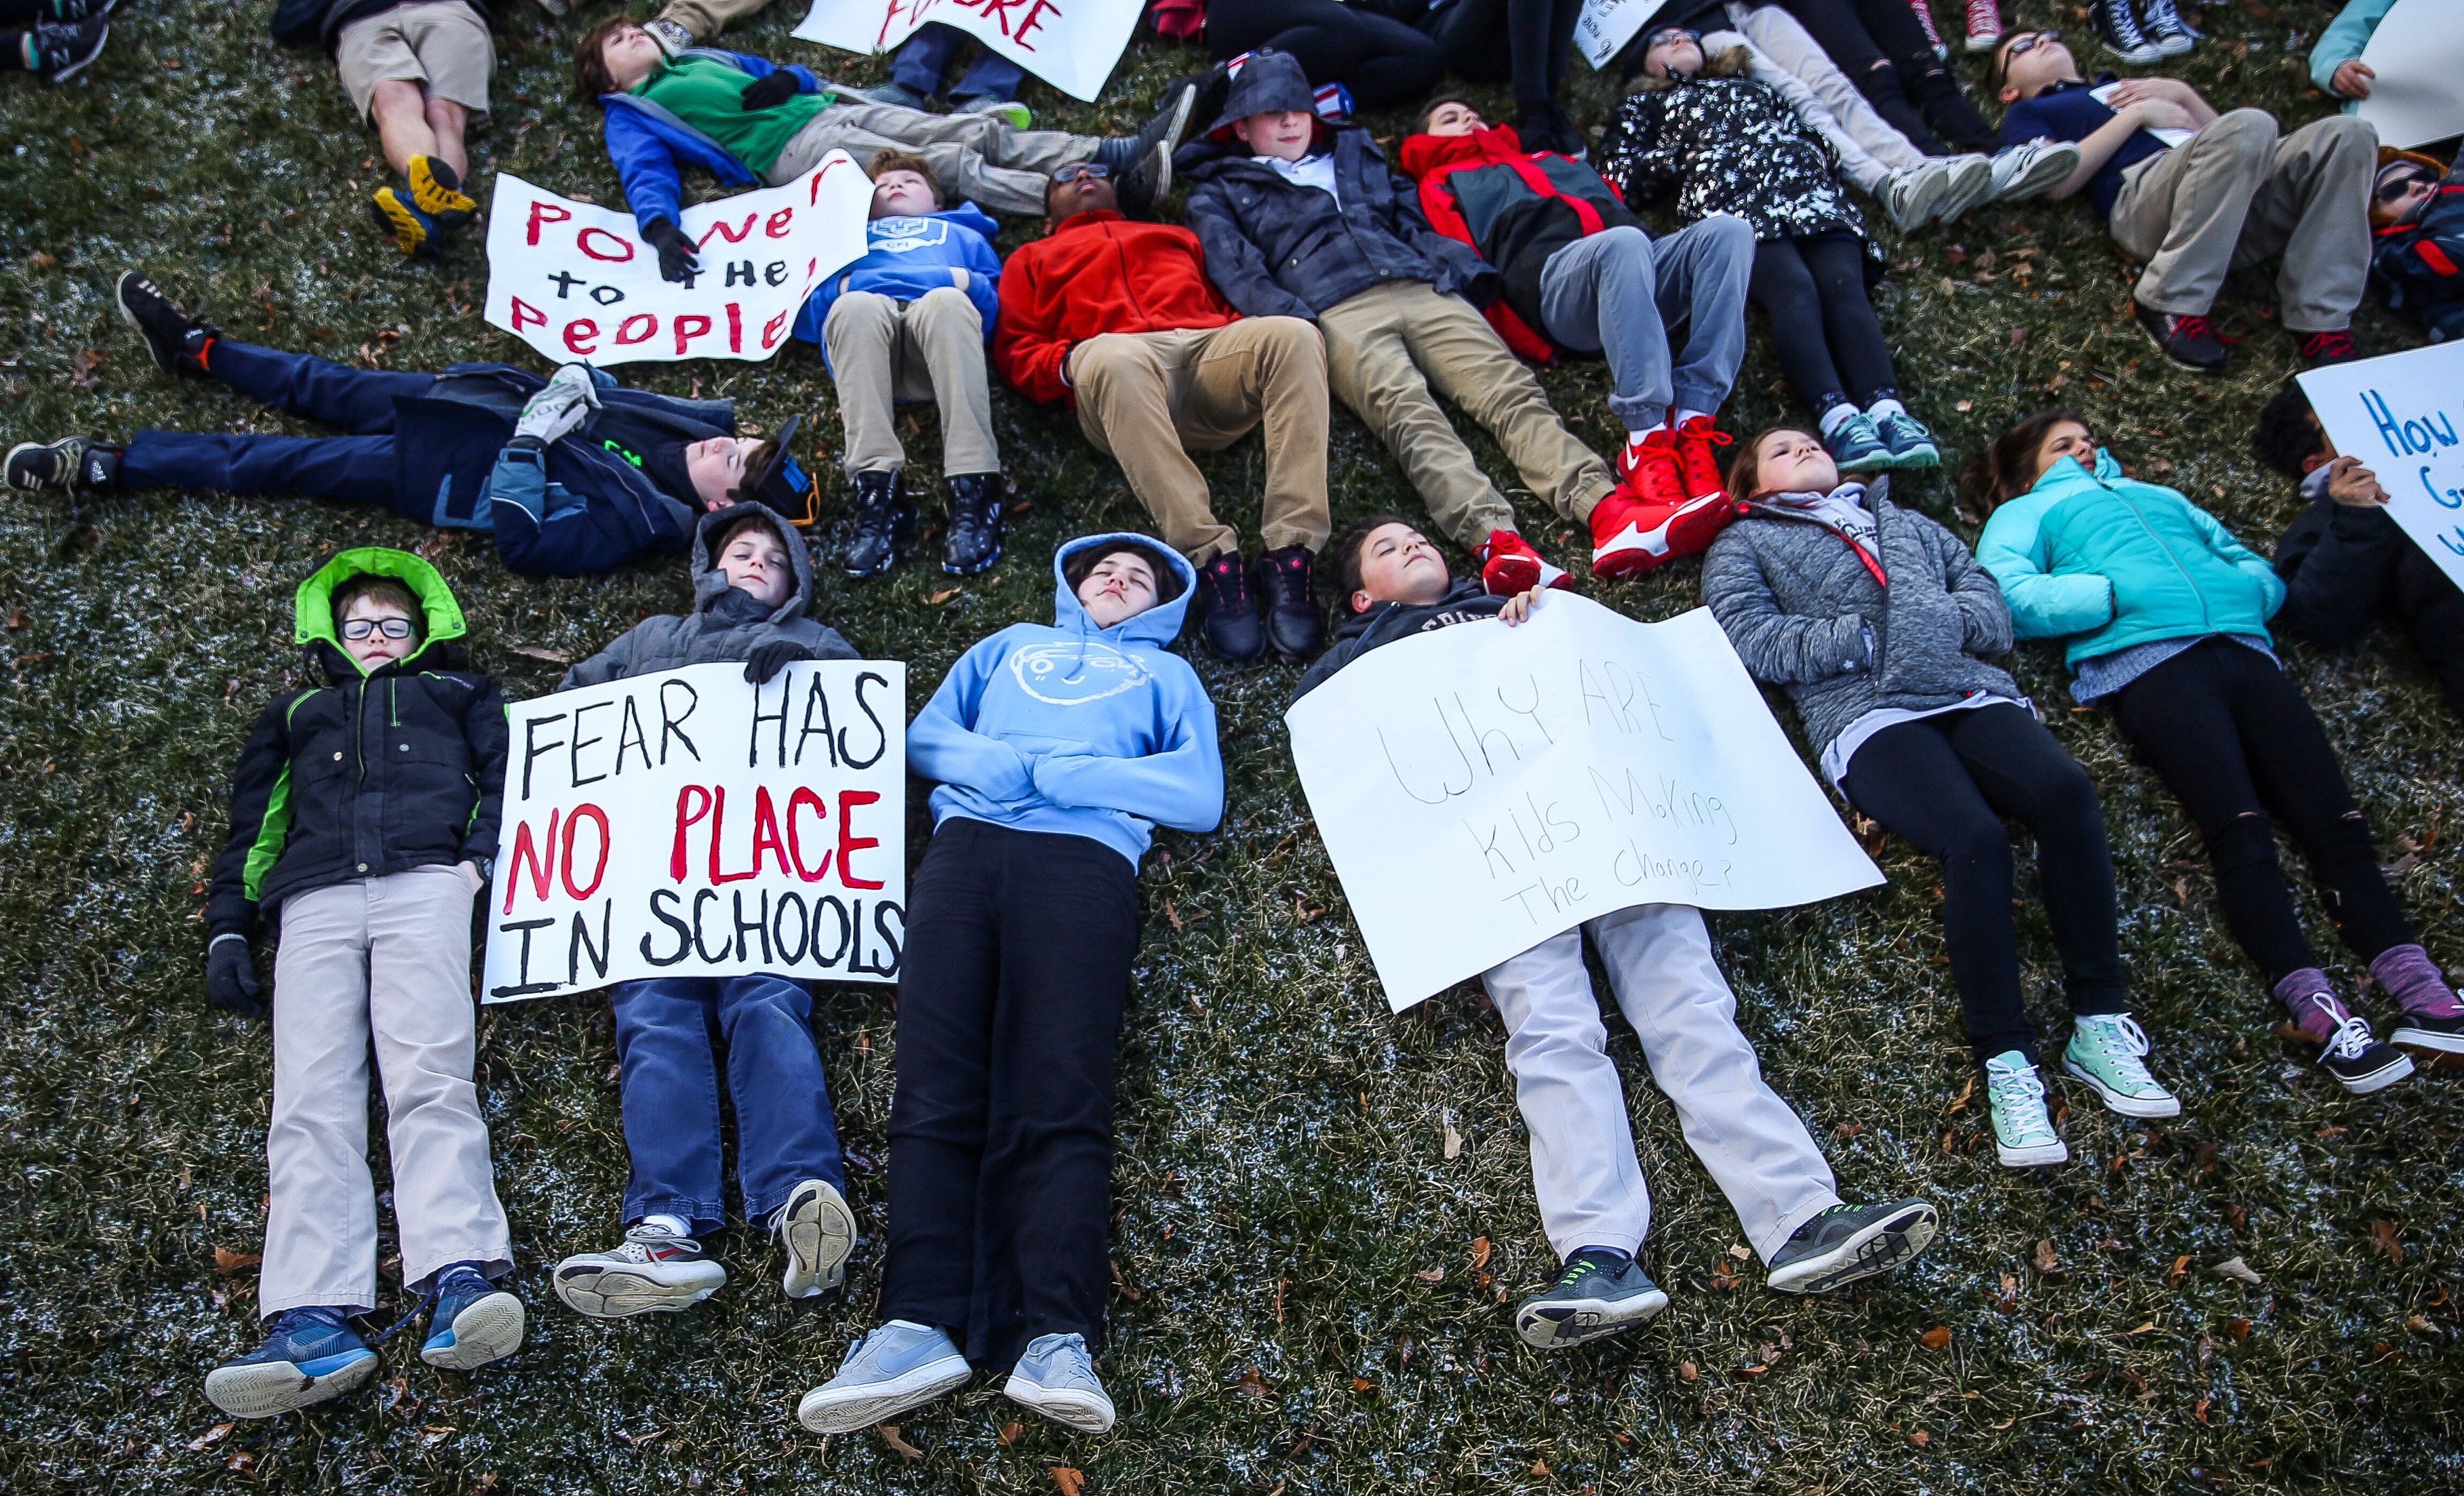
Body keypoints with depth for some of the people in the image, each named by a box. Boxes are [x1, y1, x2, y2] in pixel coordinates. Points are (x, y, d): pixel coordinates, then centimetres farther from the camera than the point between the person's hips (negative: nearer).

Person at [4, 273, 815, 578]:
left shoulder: (634, 521, -30)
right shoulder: (691, 429, -8)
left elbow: (519, 538, -31)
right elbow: (604, 392, 9)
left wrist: (530, 439, -32)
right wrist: (565, 385, -10)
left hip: (442, 471, -7)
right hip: (490, 401, 7)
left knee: (273, 462, -1)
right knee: (331, 388, 19)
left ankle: (105, 466, 14)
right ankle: (195, 347, 41)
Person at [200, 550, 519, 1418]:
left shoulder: (460, 692, 30)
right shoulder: (295, 713, 36)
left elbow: (507, 779, 15)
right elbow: (251, 824, 27)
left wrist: (482, 858, -6)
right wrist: (227, 930, 12)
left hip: (426, 883, -2)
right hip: (314, 900, 2)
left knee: (429, 1079, -24)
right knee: (310, 1102, -19)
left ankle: (458, 1282, -40)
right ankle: (313, 1321, -34)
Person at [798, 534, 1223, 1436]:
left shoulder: (1166, 675, 31)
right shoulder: (1011, 645, 38)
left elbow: (1200, 796, 13)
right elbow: (926, 736, 23)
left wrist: (1052, 773, 2)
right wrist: (993, 762, 0)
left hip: (1085, 857, -2)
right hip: (968, 845, 2)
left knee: (1058, 1103, -22)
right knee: (936, 1091, -19)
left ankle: (1058, 1337, -34)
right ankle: (920, 1325, -29)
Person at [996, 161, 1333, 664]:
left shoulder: (1177, 237, 43)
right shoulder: (1033, 259, 37)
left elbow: (1227, 303, 29)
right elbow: (1016, 352, 21)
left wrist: (1257, 346, 4)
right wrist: (1069, 362, -3)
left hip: (1211, 348, 3)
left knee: (1293, 334, -31)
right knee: (1111, 358, -41)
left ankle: (1291, 554, -41)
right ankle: (1211, 559, -45)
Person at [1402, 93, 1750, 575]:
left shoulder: (1558, 161, 45)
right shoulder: (1443, 183, 29)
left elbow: (1621, 210, 31)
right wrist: (1535, 346, -9)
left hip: (1641, 280, 5)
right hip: (1551, 273, -5)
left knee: (1727, 229, -25)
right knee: (1624, 244, -39)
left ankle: (1692, 424, -37)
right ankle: (1647, 445, -46)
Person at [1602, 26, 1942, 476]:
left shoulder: (1754, 88, 42)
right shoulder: (1647, 105, 34)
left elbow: (1818, 142, 29)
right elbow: (1619, 179, 16)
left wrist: (1793, 151, 7)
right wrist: (1682, 151, 7)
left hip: (1810, 189, 3)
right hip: (1729, 198, -3)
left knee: (1843, 285, -29)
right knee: (1793, 287, -34)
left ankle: (1886, 408, -50)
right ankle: (1837, 418, -55)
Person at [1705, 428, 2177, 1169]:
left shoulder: (1902, 520, 35)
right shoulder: (1745, 544, 23)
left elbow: (1988, 601, 22)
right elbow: (1748, 636, 3)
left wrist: (1943, 620, -2)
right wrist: (1865, 637, -5)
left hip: (1971, 692, 4)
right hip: (1866, 715, -3)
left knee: (2065, 789, -28)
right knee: (1974, 837, -32)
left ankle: (2099, 1023, -22)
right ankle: (2005, 1064, -27)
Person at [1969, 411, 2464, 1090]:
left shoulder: (2161, 497, 40)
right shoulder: (2026, 513, 27)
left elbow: (2260, 570, 31)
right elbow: (2012, 596, 5)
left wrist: (2247, 589, 7)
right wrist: (2115, 592, -5)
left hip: (2242, 646, 5)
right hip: (2144, 656, -4)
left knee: (2336, 817, -16)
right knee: (2239, 827, -25)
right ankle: (2319, 1011, -34)